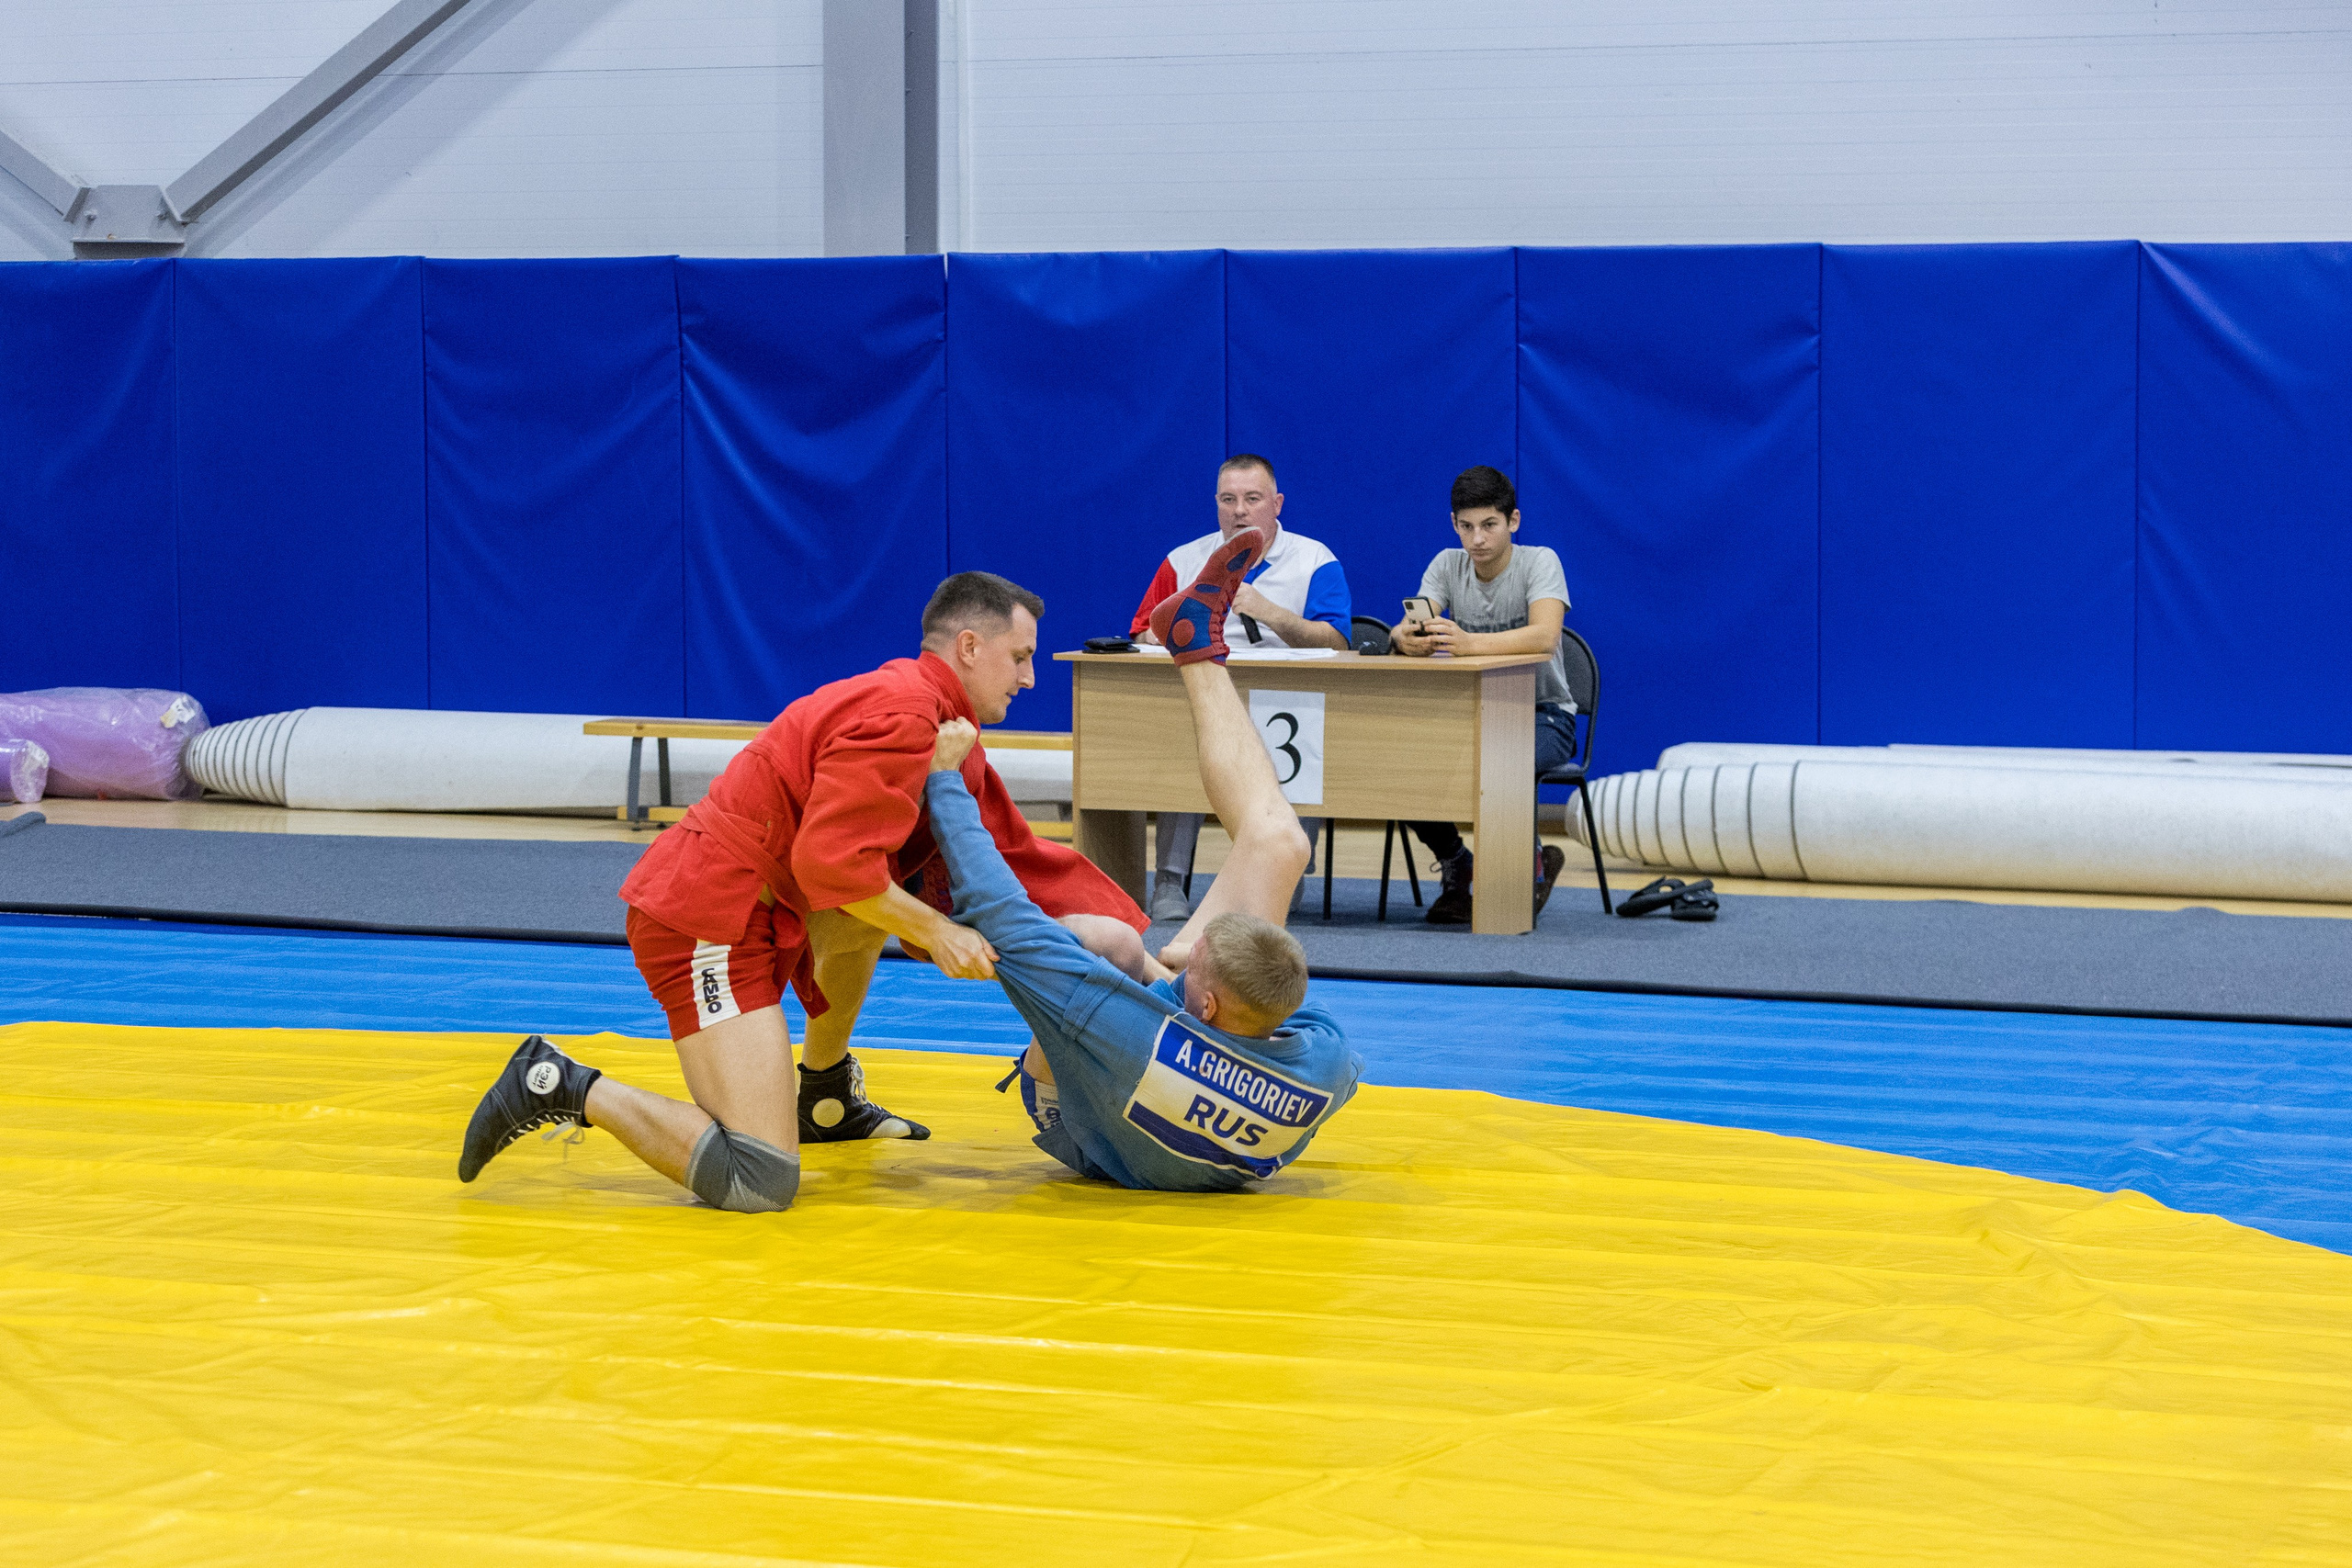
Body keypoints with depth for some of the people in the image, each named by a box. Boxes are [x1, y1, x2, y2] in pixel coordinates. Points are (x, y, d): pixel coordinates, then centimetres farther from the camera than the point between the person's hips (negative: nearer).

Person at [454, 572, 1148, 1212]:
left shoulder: (944, 726, 19)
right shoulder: (901, 717, -15)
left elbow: (1015, 853, 20)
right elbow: (830, 862, -21)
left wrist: (1129, 939, 13)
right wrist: (933, 931, -10)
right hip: (706, 921, -10)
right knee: (760, 1182, -18)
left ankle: (825, 1097, 33)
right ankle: (566, 1088, -10)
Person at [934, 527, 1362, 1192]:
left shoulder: (1135, 1041, -50)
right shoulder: (1326, 1069, -38)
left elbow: (1003, 916, -44)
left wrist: (945, 777, -34)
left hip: (1080, 1131, -3)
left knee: (1111, 940, -29)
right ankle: (1197, 648, 11)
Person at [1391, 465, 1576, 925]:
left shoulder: (1539, 562, -11)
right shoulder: (1447, 566, 2)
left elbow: (1545, 635, -30)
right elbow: (1407, 630, -13)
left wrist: (1468, 642, -46)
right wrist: (1407, 638, -39)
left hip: (1543, 717, -4)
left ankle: (1533, 861, -7)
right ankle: (1454, 865, 1)